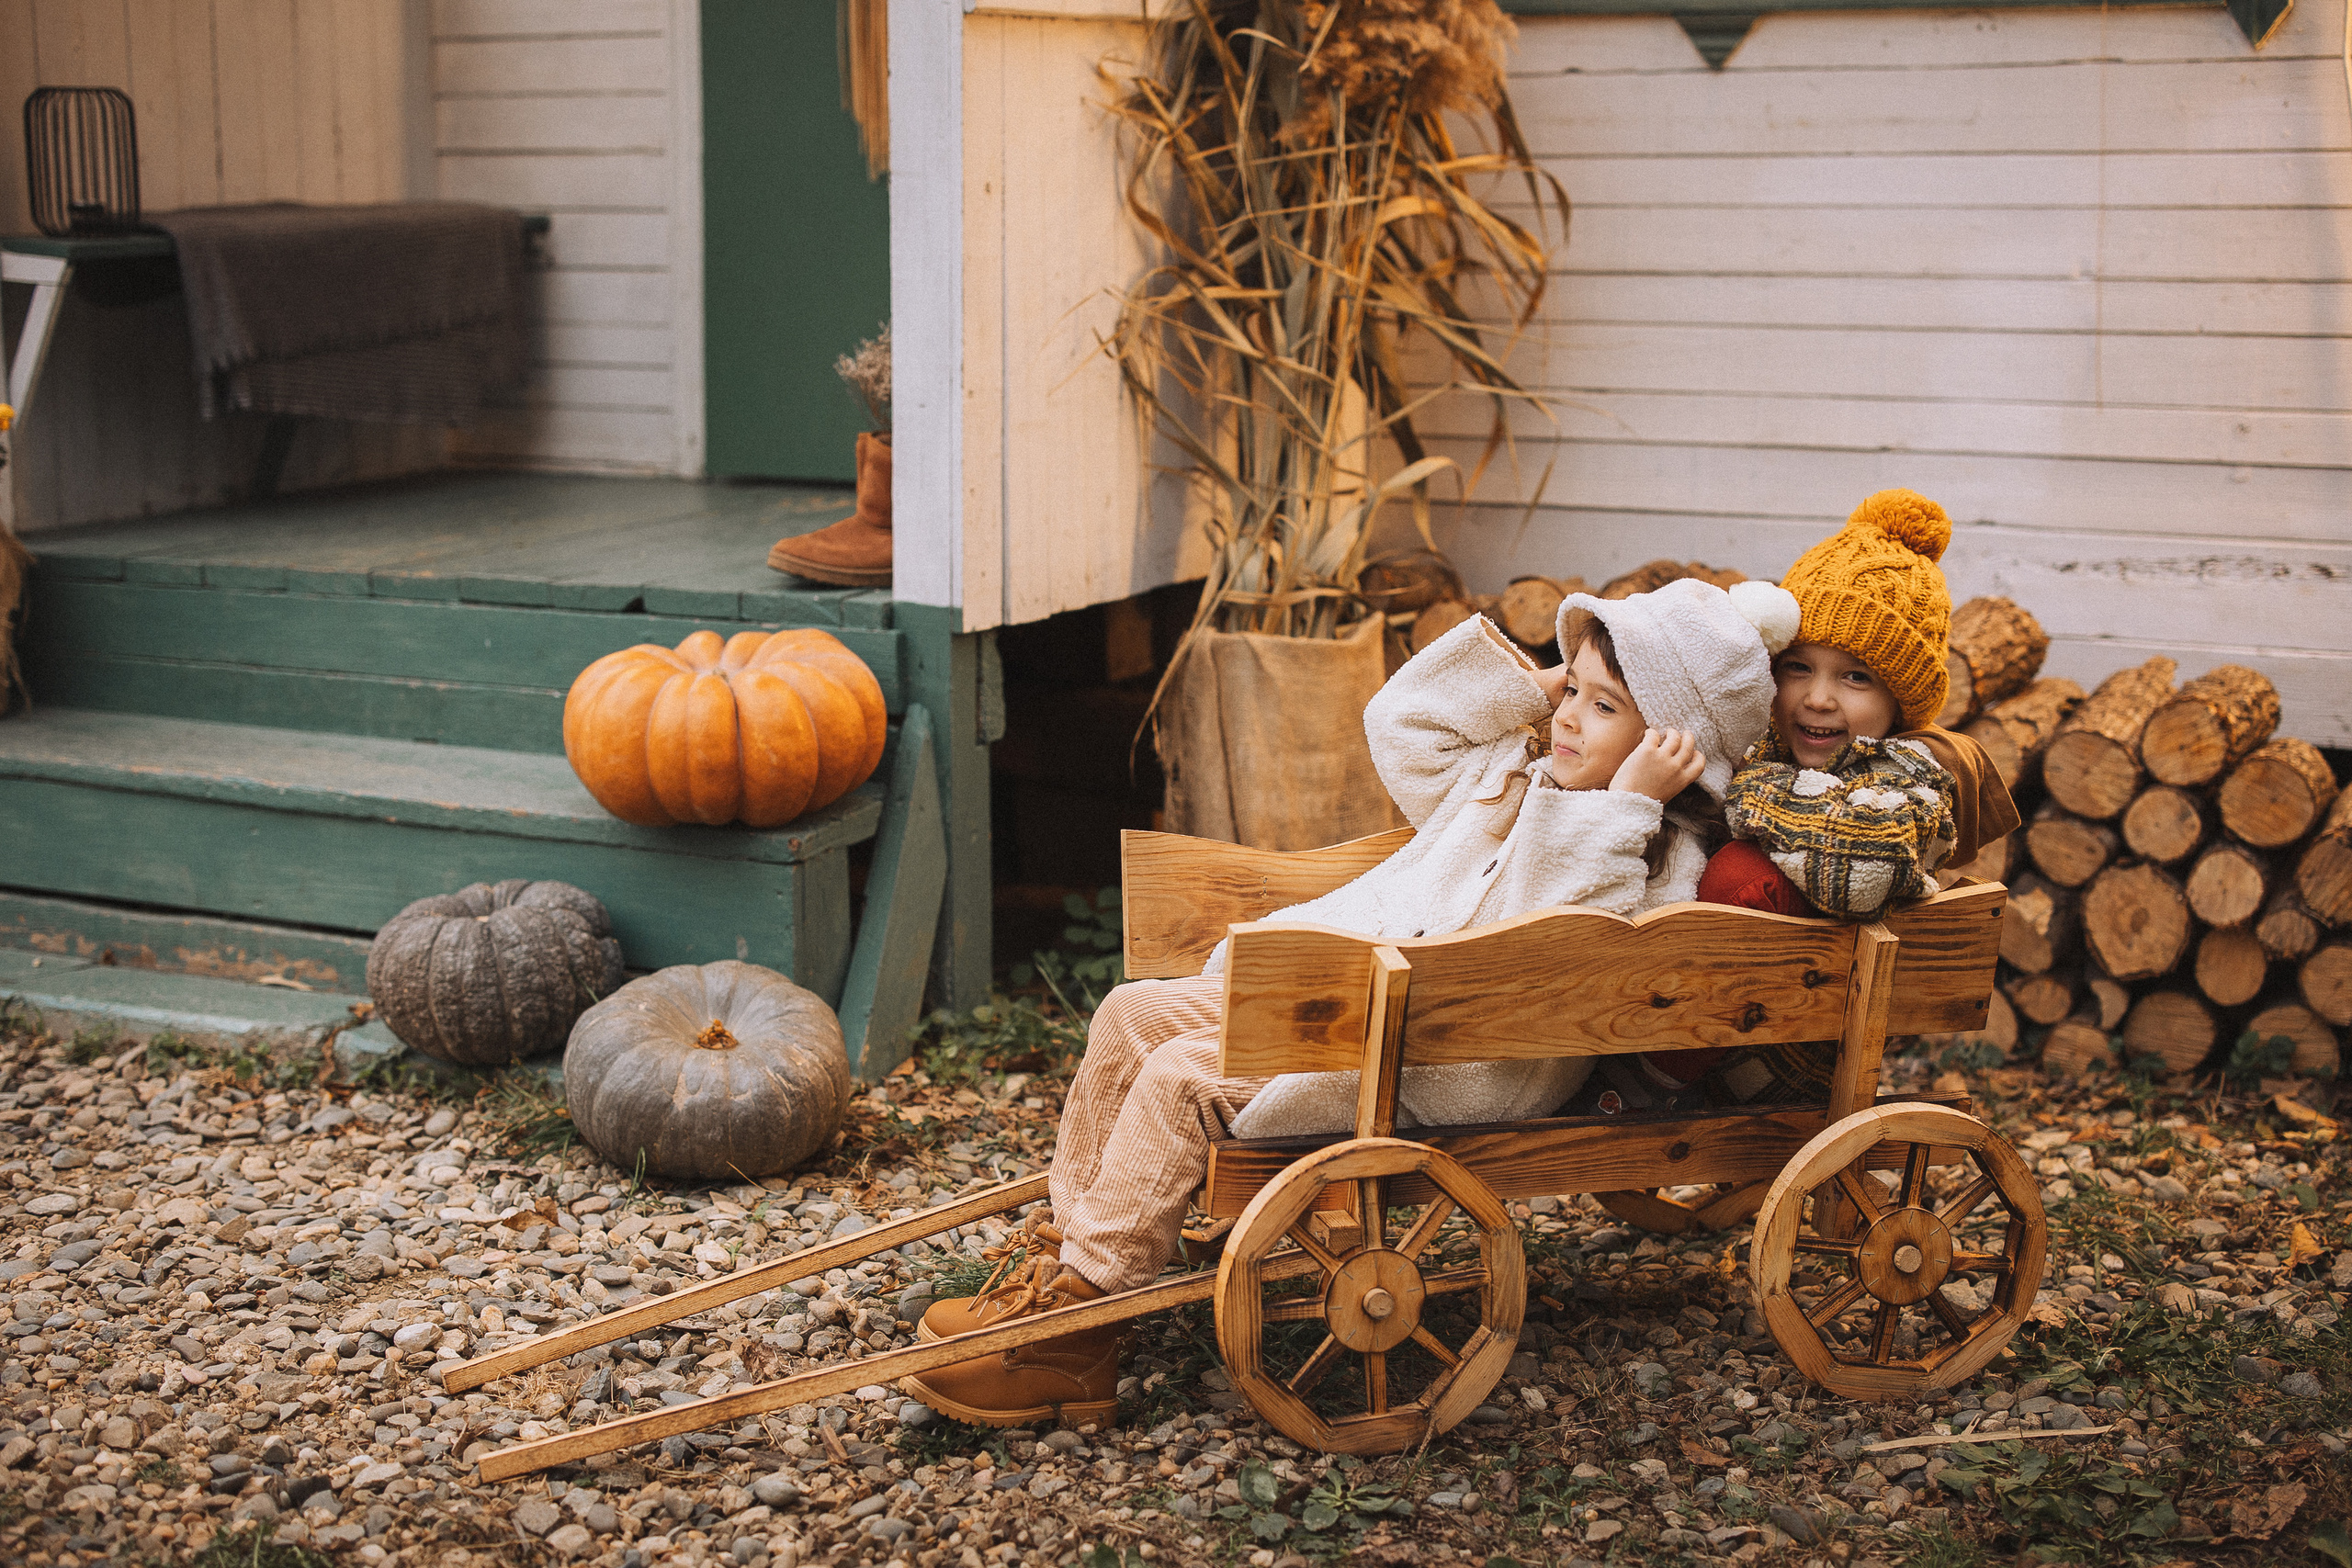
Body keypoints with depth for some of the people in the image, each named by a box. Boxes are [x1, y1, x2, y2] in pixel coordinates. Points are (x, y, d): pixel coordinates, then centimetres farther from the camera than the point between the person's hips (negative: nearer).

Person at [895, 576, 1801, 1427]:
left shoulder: (1659, 861, -11)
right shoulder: (1514, 771, 15)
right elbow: (1401, 725, 25)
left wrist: (1620, 809, -28)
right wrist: (1523, 681, 14)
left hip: (1445, 1072, -9)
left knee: (1183, 1079, -21)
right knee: (1133, 1014, 1)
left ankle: (1072, 1330, -14)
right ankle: (1066, 1249, 6)